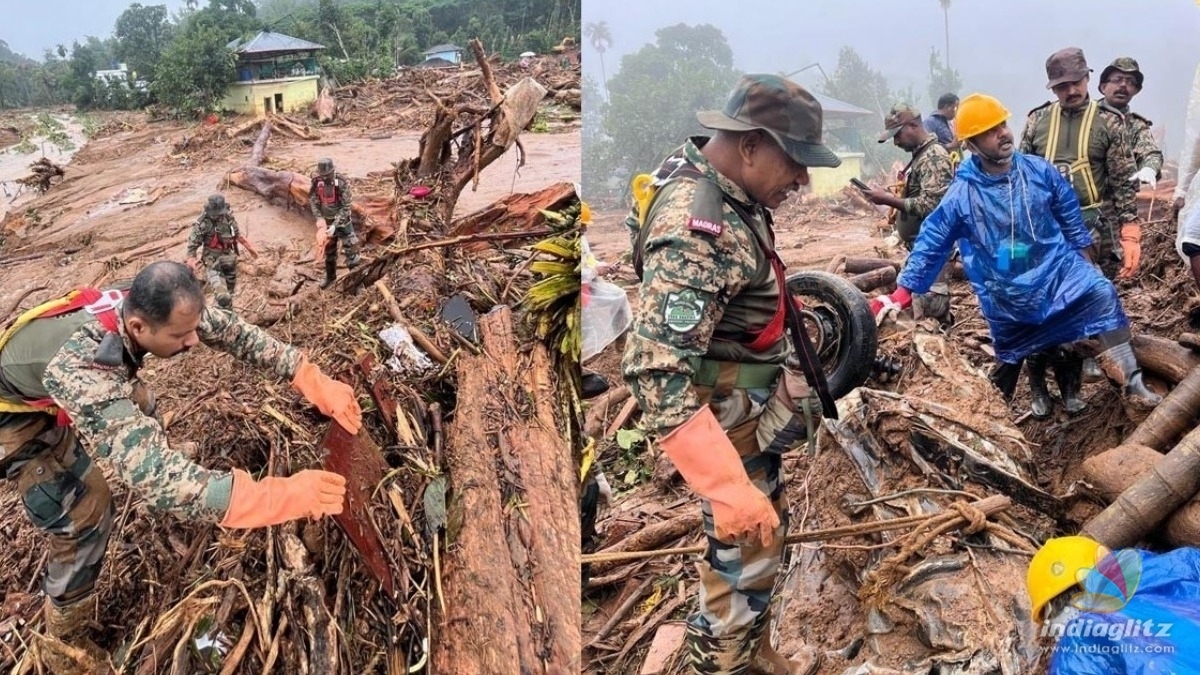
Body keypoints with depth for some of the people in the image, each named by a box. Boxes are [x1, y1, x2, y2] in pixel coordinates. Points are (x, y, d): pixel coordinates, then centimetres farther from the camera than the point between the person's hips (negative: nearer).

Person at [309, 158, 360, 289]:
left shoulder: (342, 183, -25)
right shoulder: (316, 182, -13)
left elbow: (346, 207, -23)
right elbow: (313, 202, -3)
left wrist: (335, 225, -28)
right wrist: (319, 218, -19)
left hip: (342, 220, -4)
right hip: (327, 220, 4)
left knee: (351, 247, -6)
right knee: (329, 250, 18)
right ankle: (330, 276, 36)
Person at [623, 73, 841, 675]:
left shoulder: (720, 186, -2)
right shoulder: (696, 232, -33)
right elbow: (654, 371, -39)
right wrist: (729, 488, -42)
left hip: (756, 405, 10)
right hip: (730, 420, -10)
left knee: (766, 530, 24)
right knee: (747, 557, 3)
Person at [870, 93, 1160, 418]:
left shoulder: (1040, 171, -6)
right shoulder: (961, 195, -13)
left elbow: (1070, 218, 8)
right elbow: (930, 245, -7)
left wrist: (1085, 266, 14)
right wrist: (901, 294, -10)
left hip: (1057, 270, 1)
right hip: (1008, 296, -1)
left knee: (1101, 293, -24)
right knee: (1010, 356, 13)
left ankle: (1132, 382, -21)